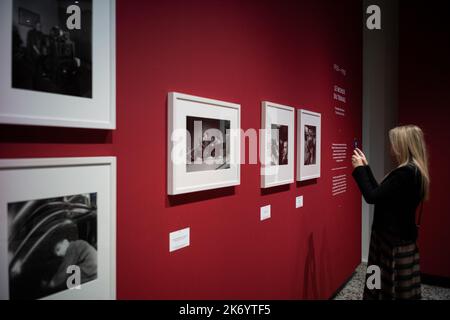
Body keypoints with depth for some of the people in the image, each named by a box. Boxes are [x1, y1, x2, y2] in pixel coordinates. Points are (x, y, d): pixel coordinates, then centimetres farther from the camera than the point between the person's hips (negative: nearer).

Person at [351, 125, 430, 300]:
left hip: (395, 242, -9)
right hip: (399, 238, 9)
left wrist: (359, 169, -11)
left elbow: (372, 197, -21)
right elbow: (380, 192, 13)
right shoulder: (413, 171, 8)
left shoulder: (405, 173, -23)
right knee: (387, 286, 19)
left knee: (392, 290, 5)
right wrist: (365, 166, 11)